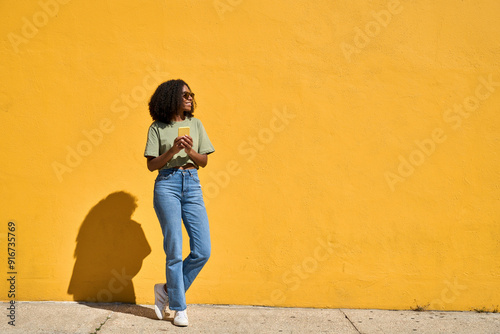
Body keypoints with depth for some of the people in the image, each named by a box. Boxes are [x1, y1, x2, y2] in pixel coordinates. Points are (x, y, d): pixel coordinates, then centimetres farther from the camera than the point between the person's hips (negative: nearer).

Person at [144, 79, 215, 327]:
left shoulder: (195, 125, 14)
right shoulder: (157, 128, 5)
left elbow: (204, 161, 12)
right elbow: (151, 165, 1)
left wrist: (190, 151, -8)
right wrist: (172, 151, -14)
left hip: (192, 185, 4)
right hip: (167, 184, -3)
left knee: (202, 251, -3)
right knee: (174, 251, -2)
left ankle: (168, 290, 18)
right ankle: (179, 308, 12)